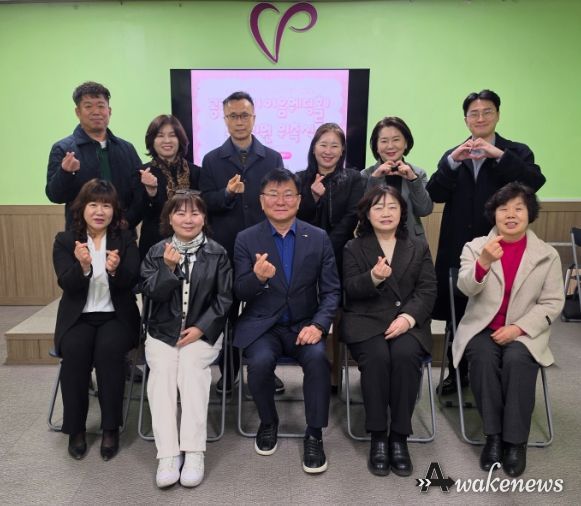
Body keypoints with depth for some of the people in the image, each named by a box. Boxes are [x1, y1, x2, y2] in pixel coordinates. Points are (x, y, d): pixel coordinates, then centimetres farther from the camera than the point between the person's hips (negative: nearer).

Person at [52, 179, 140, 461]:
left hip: (117, 316, 0)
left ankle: (111, 428, -17)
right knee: (74, 350, -29)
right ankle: (75, 428, -11)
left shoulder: (125, 239, 4)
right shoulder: (64, 240, 3)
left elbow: (131, 282, -7)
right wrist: (83, 266, -30)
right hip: (78, 317, 1)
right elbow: (68, 285, -8)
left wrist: (116, 269, -30)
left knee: (109, 348, -30)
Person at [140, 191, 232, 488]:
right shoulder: (157, 252, 7)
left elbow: (224, 297, -1)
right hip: (162, 332, 2)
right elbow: (151, 293, -2)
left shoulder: (217, 253, 3)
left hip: (202, 331, -1)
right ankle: (168, 455, -24)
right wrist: (169, 268, -19)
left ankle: (194, 452, -25)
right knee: (162, 371, -24)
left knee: (191, 370, -27)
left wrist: (201, 328, -11)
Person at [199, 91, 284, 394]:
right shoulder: (211, 160, 5)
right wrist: (227, 193, -20)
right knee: (226, 311, 10)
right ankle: (228, 370, 24)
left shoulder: (273, 158, 5)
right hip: (224, 249, 1)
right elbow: (205, 203, -2)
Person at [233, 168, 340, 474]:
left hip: (304, 325, 1)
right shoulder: (246, 239, 0)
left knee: (318, 357, -29)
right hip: (262, 326, 0)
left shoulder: (319, 238, 2)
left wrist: (319, 324, -17)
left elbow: (331, 290, 1)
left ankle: (314, 434, -8)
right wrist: (257, 277, -27)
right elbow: (240, 293, -4)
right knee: (260, 362, -29)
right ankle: (268, 422, 3)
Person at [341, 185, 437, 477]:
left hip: (408, 321, 1)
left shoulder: (419, 247, 14)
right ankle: (377, 437, -19)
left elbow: (427, 290, 4)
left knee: (405, 355, -31)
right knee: (377, 357, -32)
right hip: (366, 321, -1)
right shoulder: (354, 248, 11)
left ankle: (399, 437, -19)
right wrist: (373, 278, -22)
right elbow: (350, 290, -1)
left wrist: (408, 317, -15)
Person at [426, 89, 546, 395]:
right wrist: (453, 161, -16)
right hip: (458, 249, 3)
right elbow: (434, 195, -3)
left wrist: (499, 156, -22)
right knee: (455, 314, 10)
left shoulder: (516, 152, 3)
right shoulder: (452, 156, 11)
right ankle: (457, 372, 27)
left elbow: (535, 182, -15)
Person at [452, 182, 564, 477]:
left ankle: (515, 441, -15)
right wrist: (484, 262, -33)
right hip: (482, 328, 0)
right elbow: (466, 288, -12)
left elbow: (553, 303, 0)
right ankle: (493, 435, -15)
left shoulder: (548, 254, 4)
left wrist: (518, 328, -15)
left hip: (524, 332, 0)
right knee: (483, 357, -30)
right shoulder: (475, 246, 3)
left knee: (517, 359, -30)